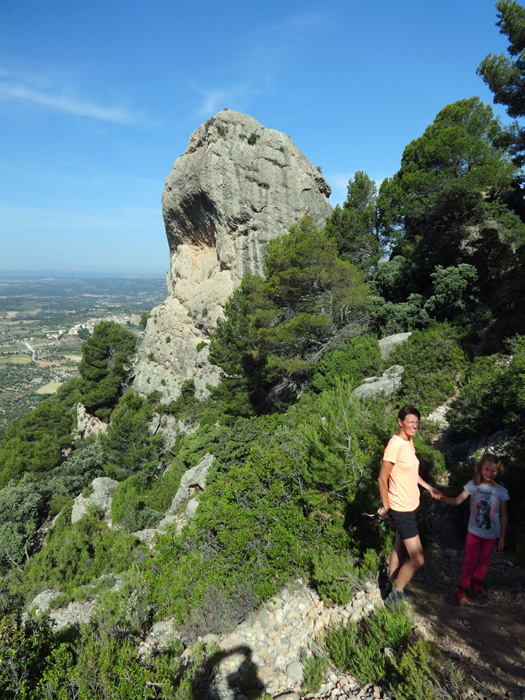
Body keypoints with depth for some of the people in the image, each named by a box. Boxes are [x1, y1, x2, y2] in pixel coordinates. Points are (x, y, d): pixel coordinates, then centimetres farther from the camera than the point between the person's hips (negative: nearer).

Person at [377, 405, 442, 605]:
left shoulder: (409, 442, 3)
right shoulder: (395, 445, -24)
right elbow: (382, 478, -19)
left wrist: (428, 487, 13)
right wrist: (386, 506, -11)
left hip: (411, 506, 9)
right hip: (401, 509, -9)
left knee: (400, 548, 22)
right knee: (417, 559, -4)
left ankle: (392, 587, 39)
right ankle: (395, 595, 16)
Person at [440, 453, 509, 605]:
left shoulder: (501, 491, -12)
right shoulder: (473, 485, -13)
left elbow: (503, 516, -4)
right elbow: (458, 500, -20)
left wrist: (502, 537, 0)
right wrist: (445, 498, -40)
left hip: (491, 534, 1)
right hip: (474, 531, -1)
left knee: (483, 560, 20)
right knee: (469, 560, 6)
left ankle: (477, 582, 44)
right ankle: (463, 589, 20)